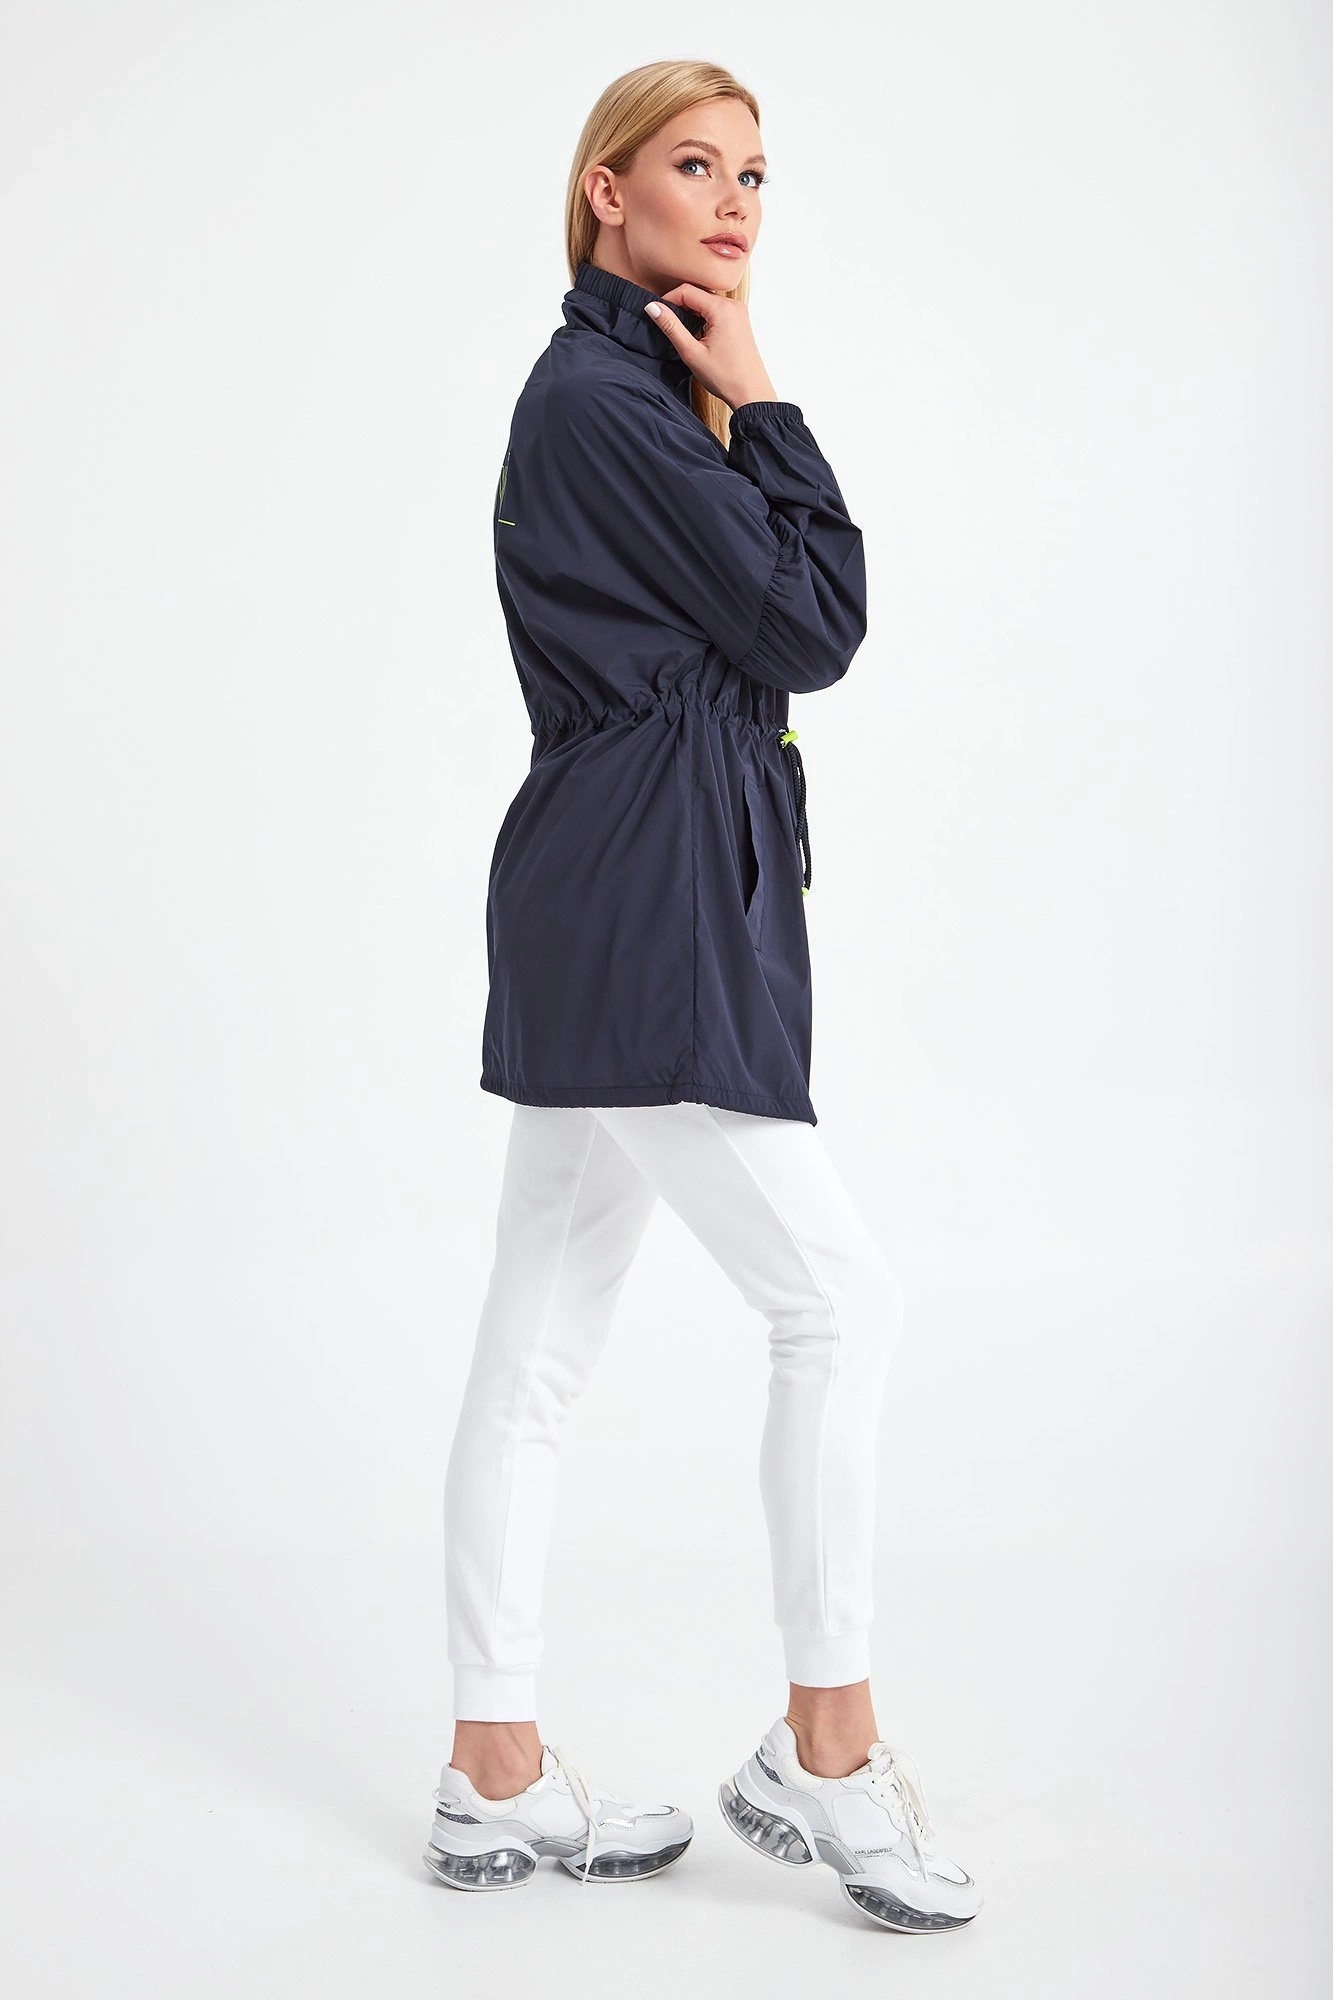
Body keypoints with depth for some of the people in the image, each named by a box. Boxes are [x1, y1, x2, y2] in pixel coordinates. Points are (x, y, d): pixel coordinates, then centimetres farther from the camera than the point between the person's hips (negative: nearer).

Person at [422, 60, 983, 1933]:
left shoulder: (639, 394, 19)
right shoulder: (604, 396, -12)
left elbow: (783, 619, 17)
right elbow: (812, 626, -11)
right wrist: (761, 408, -5)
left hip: (612, 912, 10)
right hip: (645, 907, -10)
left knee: (541, 1344, 11)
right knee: (837, 1297, -4)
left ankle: (496, 1775, 20)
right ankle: (825, 1754, 9)